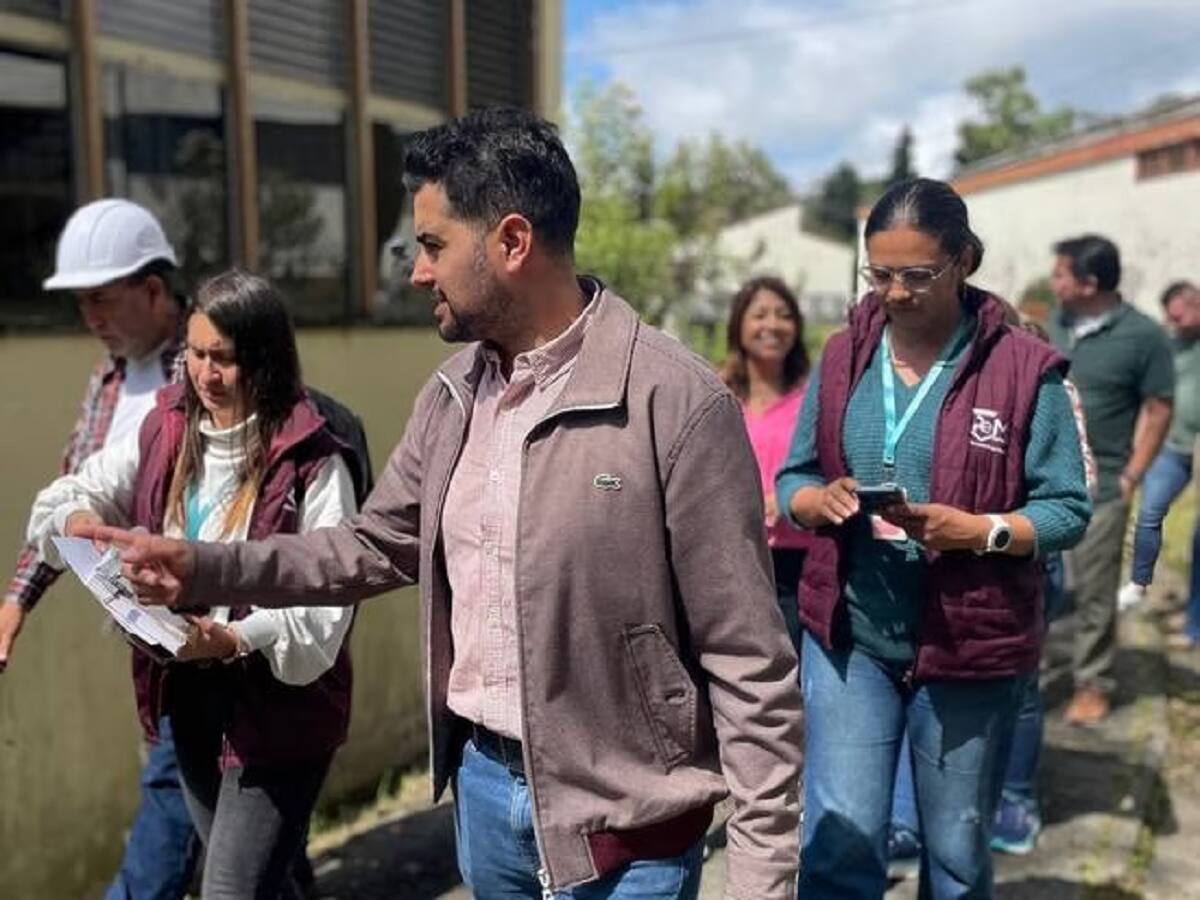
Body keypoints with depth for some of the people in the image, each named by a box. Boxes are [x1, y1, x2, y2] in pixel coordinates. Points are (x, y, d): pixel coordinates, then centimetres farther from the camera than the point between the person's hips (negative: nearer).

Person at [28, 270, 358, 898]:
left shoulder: (309, 459, -16)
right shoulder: (166, 430, 2)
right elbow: (65, 498, 10)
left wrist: (237, 639, -31)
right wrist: (78, 519, -13)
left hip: (279, 702, -6)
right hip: (186, 694, 6)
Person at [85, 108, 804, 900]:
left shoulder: (678, 403, -20)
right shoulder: (453, 394, 2)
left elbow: (748, 662, -17)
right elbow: (375, 546, 12)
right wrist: (202, 567, 1)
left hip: (619, 822, -6)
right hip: (481, 782, 7)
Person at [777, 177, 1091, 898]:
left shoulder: (1024, 369, -8)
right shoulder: (843, 357, 2)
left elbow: (1068, 509, -6)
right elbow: (792, 479, 7)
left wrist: (977, 530, -23)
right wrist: (820, 500, -16)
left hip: (972, 643, -1)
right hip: (848, 635, 2)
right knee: (840, 841, -1)